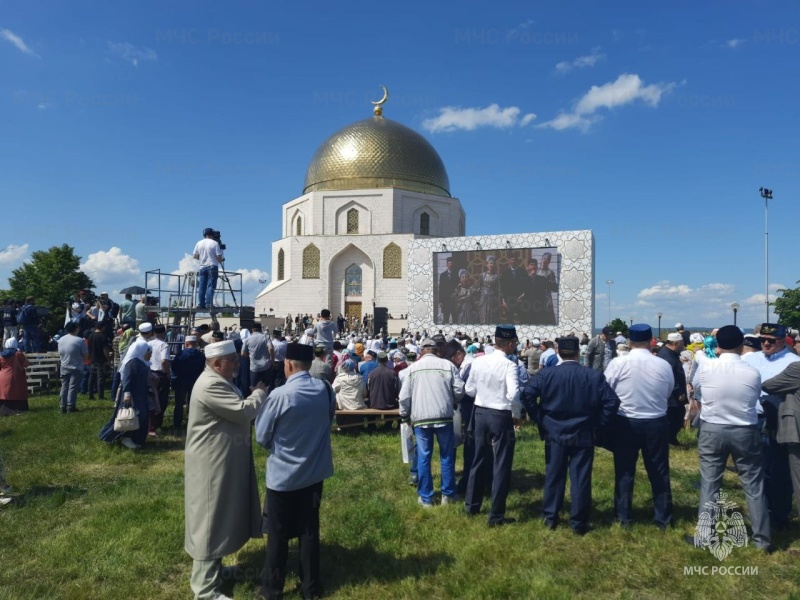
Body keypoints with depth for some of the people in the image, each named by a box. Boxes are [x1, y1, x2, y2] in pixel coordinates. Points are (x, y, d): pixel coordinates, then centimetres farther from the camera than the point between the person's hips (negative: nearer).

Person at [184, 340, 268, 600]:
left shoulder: (220, 381, 10)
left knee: (220, 518, 22)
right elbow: (243, 411, -26)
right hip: (212, 464, -11)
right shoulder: (211, 385, -24)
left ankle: (213, 567, 39)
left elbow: (237, 410, 16)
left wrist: (258, 394, 1)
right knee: (210, 522, 0)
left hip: (223, 461, 11)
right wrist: (261, 392, -10)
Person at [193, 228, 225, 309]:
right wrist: (221, 260, 11)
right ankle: (208, 304, -12)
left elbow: (195, 256, 11)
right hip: (212, 267, -4)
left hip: (202, 267, 4)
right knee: (210, 286, -6)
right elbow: (219, 257, -10)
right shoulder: (215, 243, -6)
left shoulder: (199, 243, 8)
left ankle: (201, 304, 6)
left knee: (201, 287, 7)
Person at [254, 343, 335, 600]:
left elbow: (262, 436, -10)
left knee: (278, 534, 13)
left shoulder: (280, 395, -22)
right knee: (310, 530, 17)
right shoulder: (326, 390, -8)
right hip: (314, 472, 4)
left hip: (282, 475, -4)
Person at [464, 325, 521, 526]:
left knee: (479, 460, 20)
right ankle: (496, 515, 12)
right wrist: (517, 414, -11)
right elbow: (513, 395, -28)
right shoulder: (509, 365, -17)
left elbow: (469, 390, 5)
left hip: (480, 413, 6)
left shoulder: (478, 361, -1)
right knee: (501, 465, 5)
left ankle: (471, 505, 33)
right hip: (501, 417, -6)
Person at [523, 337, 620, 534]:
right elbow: (612, 401, -11)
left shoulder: (546, 374, -7)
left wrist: (540, 420, -1)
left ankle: (550, 517, 23)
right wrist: (600, 425, -1)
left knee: (554, 476, 13)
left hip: (555, 433, 1)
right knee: (581, 478, 8)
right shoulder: (594, 376, -7)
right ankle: (578, 522, 16)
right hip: (584, 435, -1)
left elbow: (527, 395, -12)